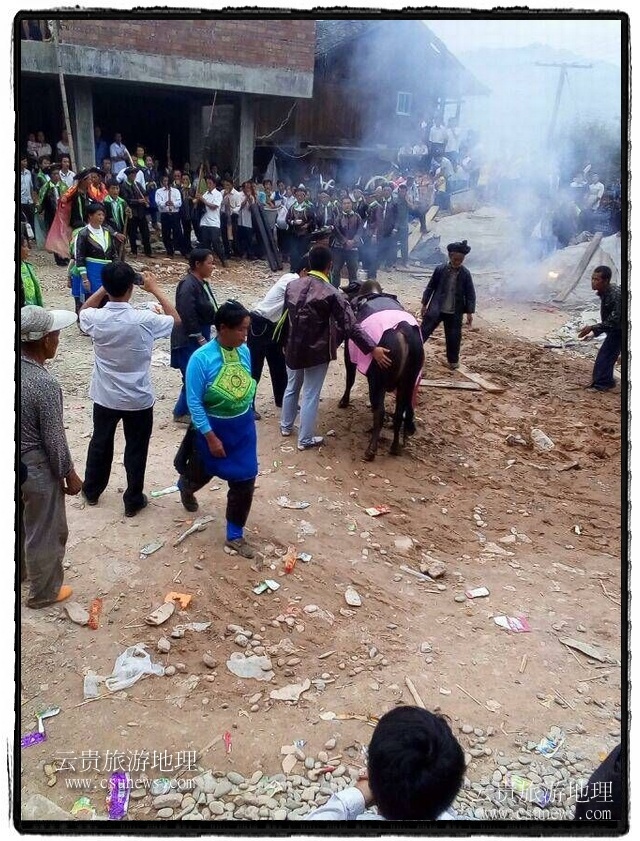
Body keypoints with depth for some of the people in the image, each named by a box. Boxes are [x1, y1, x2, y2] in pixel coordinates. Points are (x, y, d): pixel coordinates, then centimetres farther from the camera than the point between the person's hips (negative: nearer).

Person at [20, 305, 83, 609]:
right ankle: (44, 592, 32)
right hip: (37, 469, -8)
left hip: (17, 464, 8)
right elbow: (54, 441, -22)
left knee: (29, 523, 30)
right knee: (46, 532, 13)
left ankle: (30, 567, 52)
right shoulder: (45, 384, -30)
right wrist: (70, 475, -8)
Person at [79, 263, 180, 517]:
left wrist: (104, 288, 3)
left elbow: (83, 311, 12)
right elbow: (176, 320, -4)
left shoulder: (95, 319, -15)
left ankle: (91, 490, 42)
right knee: (136, 450, 13)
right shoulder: (144, 320, -23)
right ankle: (133, 501, 26)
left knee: (100, 443, 23)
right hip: (138, 399, -3)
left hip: (104, 397, 3)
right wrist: (155, 289, -3)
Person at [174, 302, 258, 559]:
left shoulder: (244, 351, -7)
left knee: (244, 481, 4)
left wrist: (247, 417, 14)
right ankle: (186, 486, 61)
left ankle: (235, 535, 22)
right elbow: (194, 402, -20)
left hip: (243, 427, 4)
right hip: (212, 427, -4)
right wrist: (211, 437, -20)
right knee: (203, 471, 22)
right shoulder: (201, 358, -24)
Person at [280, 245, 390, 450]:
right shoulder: (332, 294, -20)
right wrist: (373, 348, -18)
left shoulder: (292, 285, -3)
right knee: (310, 396, 7)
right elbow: (350, 326, -21)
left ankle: (286, 426, 42)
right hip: (317, 353, -5)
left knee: (292, 387, 25)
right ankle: (305, 439, 19)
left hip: (293, 349, 5)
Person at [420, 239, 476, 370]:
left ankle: (453, 360, 25)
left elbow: (470, 294, -1)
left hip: (455, 312, 1)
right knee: (424, 330, -2)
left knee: (453, 336, 8)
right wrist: (424, 304, 5)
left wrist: (470, 312, -4)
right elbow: (430, 287, 3)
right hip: (436, 309, 0)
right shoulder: (440, 269, -5)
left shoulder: (466, 274, -5)